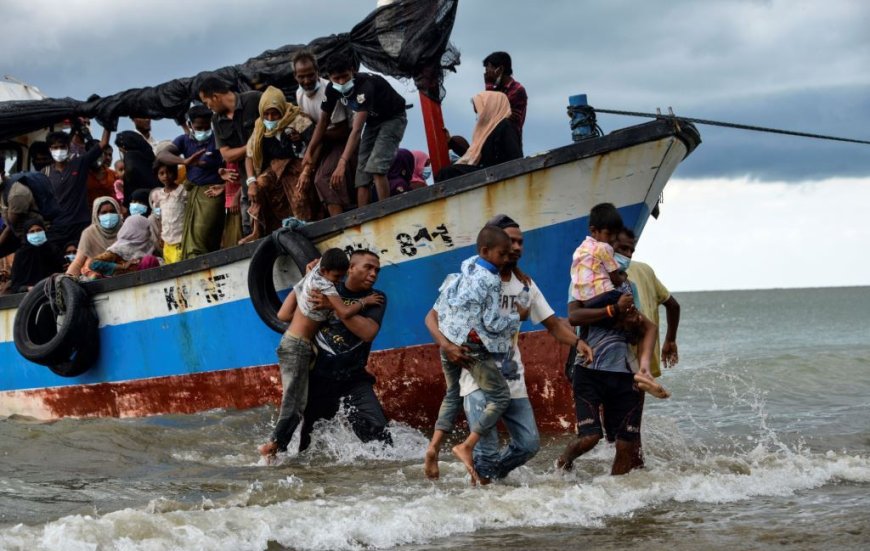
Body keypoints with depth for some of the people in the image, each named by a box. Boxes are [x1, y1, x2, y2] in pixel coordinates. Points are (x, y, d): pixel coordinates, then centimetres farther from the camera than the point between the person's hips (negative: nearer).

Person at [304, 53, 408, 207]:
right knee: (362, 174, -4)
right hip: (373, 120, 7)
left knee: (376, 168, -25)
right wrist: (309, 152, -2)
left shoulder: (365, 86, -37)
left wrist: (342, 163, -52)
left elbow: (357, 130, -45)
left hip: (392, 118, -7)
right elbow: (324, 121, 2)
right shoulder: (332, 89, -15)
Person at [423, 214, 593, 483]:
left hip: (512, 380, 5)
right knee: (487, 452, -11)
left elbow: (552, 323, 10)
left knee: (529, 443, 5)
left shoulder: (525, 285, 8)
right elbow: (433, 317, -7)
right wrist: (445, 344, -28)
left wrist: (577, 341, -11)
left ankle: (491, 476, 29)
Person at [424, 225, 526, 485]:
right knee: (500, 397, 0)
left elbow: (438, 310, 15)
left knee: (453, 394, 22)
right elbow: (493, 323, -14)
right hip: (474, 348, -8)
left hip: (449, 344, 8)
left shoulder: (462, 274, 10)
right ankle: (467, 446, -10)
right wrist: (518, 315, 0)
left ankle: (434, 445, 6)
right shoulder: (490, 281, -14)